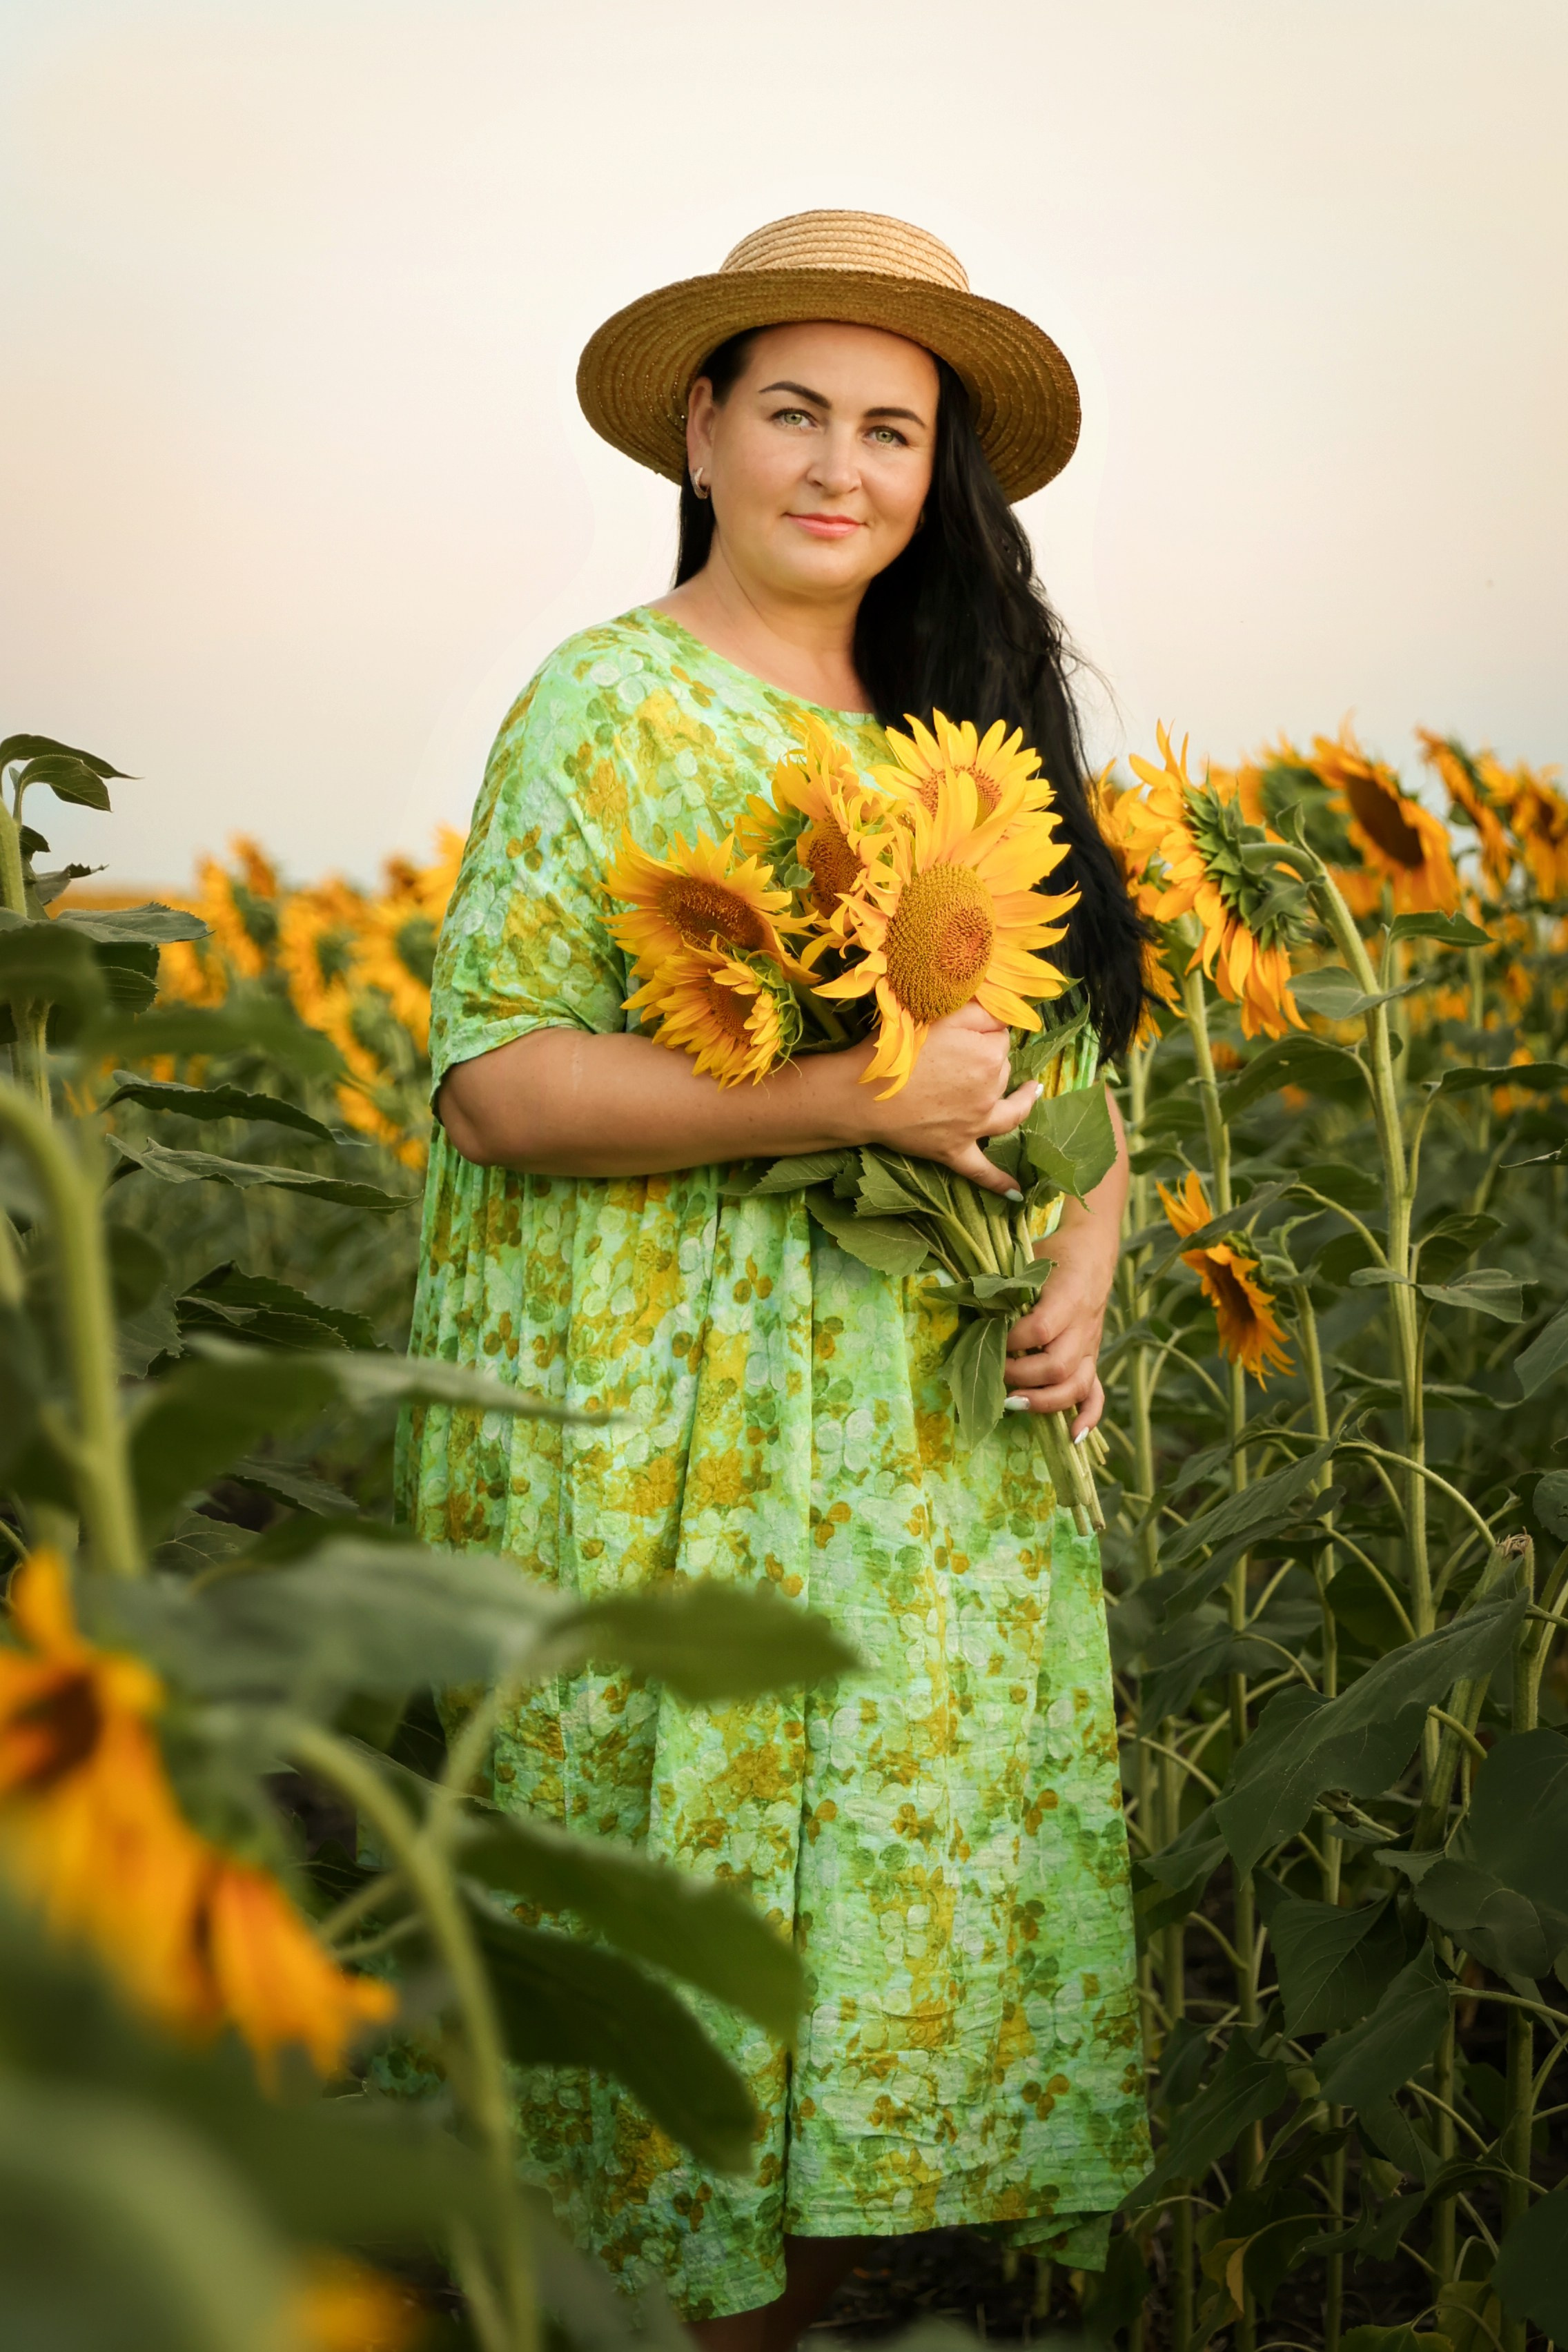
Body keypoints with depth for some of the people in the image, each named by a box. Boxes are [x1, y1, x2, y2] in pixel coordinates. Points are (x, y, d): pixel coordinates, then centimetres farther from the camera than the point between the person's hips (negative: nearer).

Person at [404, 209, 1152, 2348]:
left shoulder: (964, 728, 15)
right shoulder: (612, 705, -3)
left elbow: (1075, 1052, 19)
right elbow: (490, 1079, -12)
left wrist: (1081, 1283, 0)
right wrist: (849, 1094, -20)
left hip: (936, 1456, 6)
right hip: (680, 1454, -6)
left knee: (890, 1941, 6)